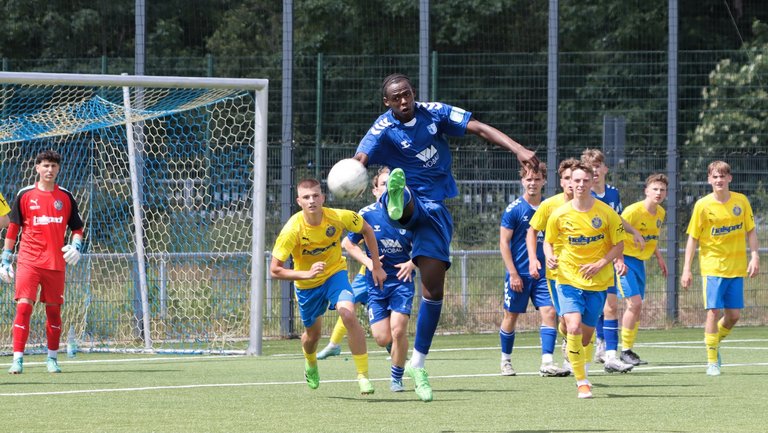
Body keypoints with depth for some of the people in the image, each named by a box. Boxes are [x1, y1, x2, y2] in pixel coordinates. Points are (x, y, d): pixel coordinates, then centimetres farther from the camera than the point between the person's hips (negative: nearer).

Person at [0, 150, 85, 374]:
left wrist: (76, 246, -5)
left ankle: (52, 358, 21)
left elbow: (77, 227, 15)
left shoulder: (66, 197, 8)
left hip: (56, 263, 2)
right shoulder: (25, 195, 3)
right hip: (28, 261, -2)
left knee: (54, 310, 8)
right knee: (24, 306, -13)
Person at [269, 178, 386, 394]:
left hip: (335, 273, 0)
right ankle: (310, 364, 54)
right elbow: (275, 270, -25)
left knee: (349, 315, -26)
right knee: (313, 333, 16)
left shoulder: (339, 217, -24)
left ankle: (363, 376, -19)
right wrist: (307, 274, -38)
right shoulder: (292, 230, -29)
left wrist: (377, 266, -1)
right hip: (307, 284, 0)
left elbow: (367, 230, -2)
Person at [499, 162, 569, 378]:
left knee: (549, 312, -12)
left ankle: (547, 362, -16)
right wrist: (513, 273, -13)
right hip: (519, 274, -3)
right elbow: (504, 243, -7)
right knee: (511, 316, 7)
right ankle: (505, 360, 25)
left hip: (543, 273, 3)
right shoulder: (514, 209, -6)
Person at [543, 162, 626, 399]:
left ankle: (579, 360, 41)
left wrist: (601, 263, -14)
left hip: (597, 281, 1)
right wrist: (550, 256, -12)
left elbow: (619, 244, 2)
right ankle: (582, 382, -11)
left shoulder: (606, 213, -5)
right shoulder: (559, 215, -4)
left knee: (587, 333, 6)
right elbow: (548, 241, 10)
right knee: (574, 327, -20)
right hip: (569, 279, -1)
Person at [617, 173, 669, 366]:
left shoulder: (660, 213, 5)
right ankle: (625, 351, -9)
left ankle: (628, 350, 15)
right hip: (624, 259, -8)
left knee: (635, 307, 7)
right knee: (635, 303, -16)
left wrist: (659, 257, 19)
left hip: (640, 261, 8)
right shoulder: (633, 211, -19)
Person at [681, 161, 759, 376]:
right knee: (713, 311, -10)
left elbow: (751, 231, 8)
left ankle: (716, 343, 31)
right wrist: (686, 269, -6)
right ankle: (712, 361, -1)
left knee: (733, 314, 3)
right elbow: (693, 238, -2)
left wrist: (755, 257, -3)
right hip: (712, 266, -3)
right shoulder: (703, 205, -6)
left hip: (736, 267, 3)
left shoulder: (741, 201, 1)